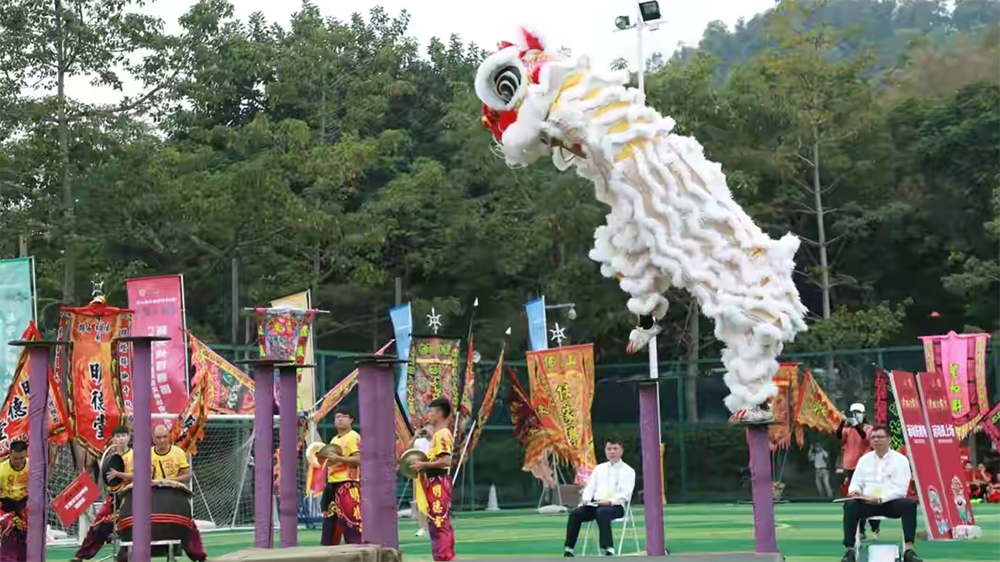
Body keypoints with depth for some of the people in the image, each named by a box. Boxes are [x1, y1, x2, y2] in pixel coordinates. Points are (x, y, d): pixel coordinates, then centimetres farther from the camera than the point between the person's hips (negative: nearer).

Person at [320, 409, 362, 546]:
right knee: (330, 518, 10)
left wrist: (339, 458, -24)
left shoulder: (354, 437, -7)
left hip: (348, 485, -9)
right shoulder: (334, 440, 21)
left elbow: (358, 459, -17)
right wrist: (328, 460, 11)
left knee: (350, 519, -13)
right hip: (332, 484, 9)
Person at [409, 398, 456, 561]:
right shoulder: (437, 433, 17)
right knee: (437, 523, 12)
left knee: (440, 523, -10)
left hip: (439, 483, -11)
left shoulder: (442, 434, -14)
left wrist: (423, 464, -19)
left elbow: (446, 460, -24)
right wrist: (422, 463, 7)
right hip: (434, 482, 11)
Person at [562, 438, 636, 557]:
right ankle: (568, 550, -22)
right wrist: (585, 500, -6)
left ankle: (609, 550, -46)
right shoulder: (599, 468, 22)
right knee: (575, 513, -21)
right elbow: (590, 486, 16)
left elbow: (626, 494, -6)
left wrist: (610, 501, -23)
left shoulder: (628, 471, 6)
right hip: (595, 504, 5)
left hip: (616, 506, -5)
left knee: (601, 512, -40)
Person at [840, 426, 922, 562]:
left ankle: (908, 549, -36)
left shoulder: (900, 460, 1)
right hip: (867, 503, 2)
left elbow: (901, 489, -9)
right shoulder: (864, 459, 14)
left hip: (891, 503, -2)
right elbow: (856, 483, 12)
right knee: (850, 505, -29)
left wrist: (881, 499, -22)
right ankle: (850, 550, -30)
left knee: (909, 504, -34)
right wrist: (854, 490, -15)